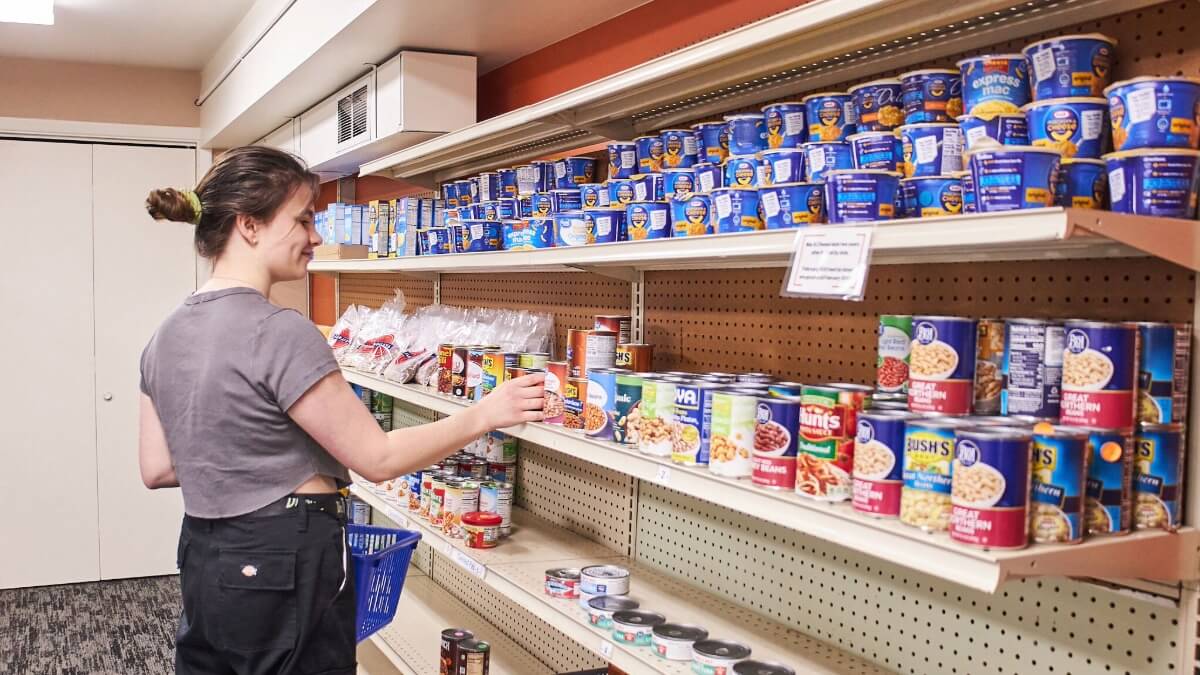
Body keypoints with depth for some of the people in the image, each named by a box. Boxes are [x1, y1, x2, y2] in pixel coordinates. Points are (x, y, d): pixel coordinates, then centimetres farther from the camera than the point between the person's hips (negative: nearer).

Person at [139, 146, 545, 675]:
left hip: (205, 565, 8)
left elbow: (156, 469, 10)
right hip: (285, 569, -8)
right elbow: (378, 458, -17)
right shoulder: (280, 332, -21)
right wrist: (483, 415, -10)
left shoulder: (167, 336, 4)